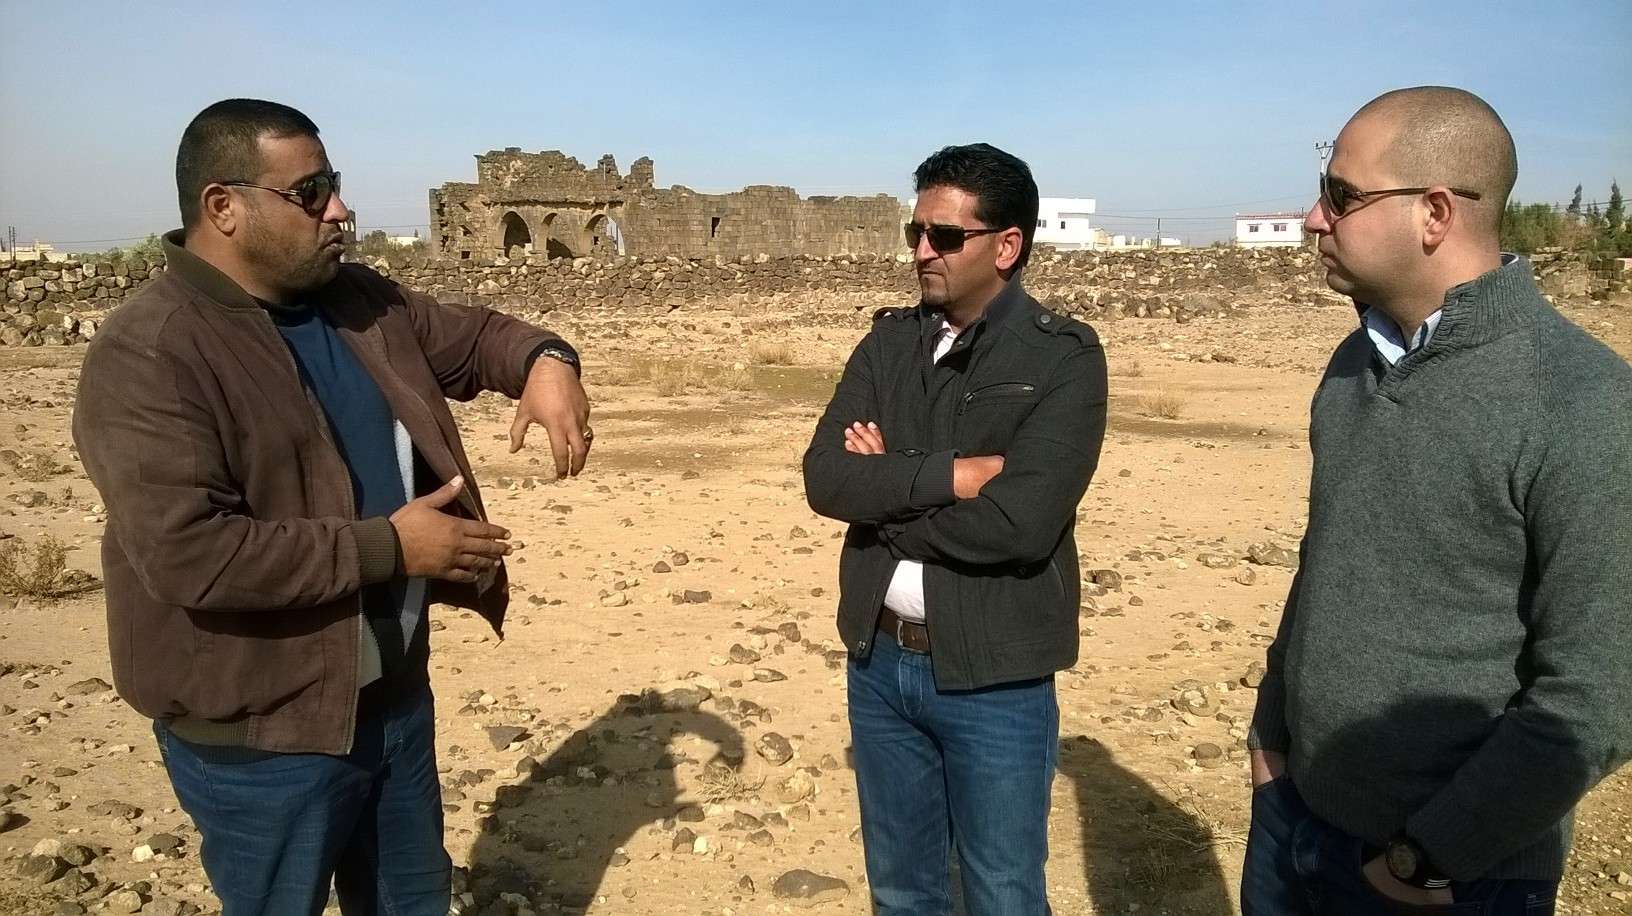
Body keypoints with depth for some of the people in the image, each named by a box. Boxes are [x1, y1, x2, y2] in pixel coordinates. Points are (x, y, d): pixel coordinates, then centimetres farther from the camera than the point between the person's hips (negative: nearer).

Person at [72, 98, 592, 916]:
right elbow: (187, 553, -30)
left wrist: (545, 360, -11)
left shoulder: (357, 301, 2)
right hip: (261, 733, -7)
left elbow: (469, 336, 13)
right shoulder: (146, 358, -22)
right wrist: (388, 546, -25)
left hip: (395, 690, 7)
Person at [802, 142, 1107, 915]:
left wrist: (887, 488, -13)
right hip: (879, 661, 5)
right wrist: (955, 474, -20)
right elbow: (825, 478, -10)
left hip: (994, 681, -5)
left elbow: (1018, 522, -24)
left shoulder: (1064, 358, -12)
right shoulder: (890, 342, 3)